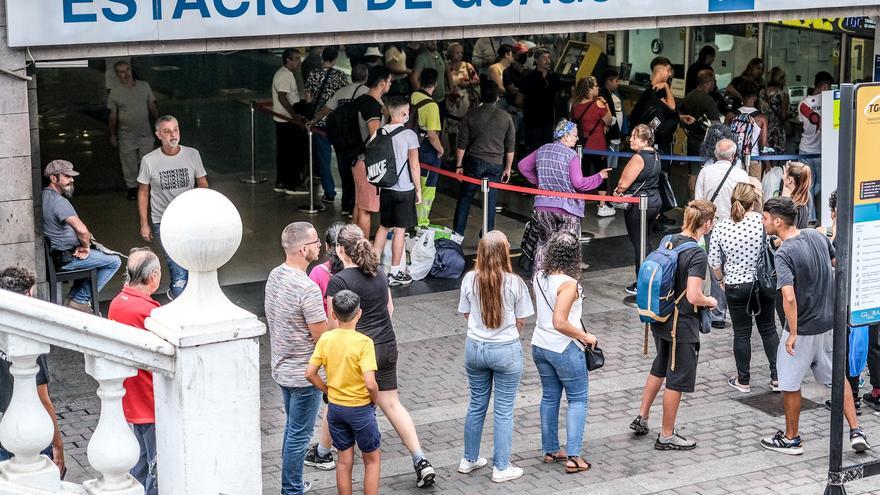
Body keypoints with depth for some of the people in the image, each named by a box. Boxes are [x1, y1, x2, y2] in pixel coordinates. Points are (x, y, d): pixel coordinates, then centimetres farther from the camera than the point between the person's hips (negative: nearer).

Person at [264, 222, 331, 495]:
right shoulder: (308, 289, -28)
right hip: (304, 374, -9)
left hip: (281, 367, 9)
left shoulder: (275, 276, 0)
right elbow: (322, 336, -21)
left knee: (292, 429, 22)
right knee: (299, 435, 4)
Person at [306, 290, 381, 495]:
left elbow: (310, 373, -4)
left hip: (335, 407, 5)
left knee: (344, 461, 16)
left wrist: (328, 391, 9)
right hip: (360, 409, -5)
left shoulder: (325, 339, -7)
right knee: (372, 459, 14)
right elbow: (370, 384, -26)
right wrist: (375, 400, -7)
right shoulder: (363, 342, -21)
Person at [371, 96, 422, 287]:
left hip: (385, 187, 5)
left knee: (383, 226, 17)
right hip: (404, 189, -5)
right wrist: (418, 189, -2)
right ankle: (395, 273, 5)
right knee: (399, 230, 1)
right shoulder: (409, 135, -14)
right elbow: (414, 166, -12)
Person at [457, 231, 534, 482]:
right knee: (504, 410, 7)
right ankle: (501, 468, 14)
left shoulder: (470, 280, -8)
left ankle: (469, 459, 31)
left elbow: (465, 313, 6)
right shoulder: (514, 283, -16)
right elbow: (521, 321, -5)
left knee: (476, 405, 19)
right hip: (506, 350, -3)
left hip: (475, 348, 4)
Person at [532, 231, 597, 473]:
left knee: (550, 397, 19)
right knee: (578, 400, 5)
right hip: (564, 348, -7)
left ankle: (550, 450, 28)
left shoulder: (539, 277, -1)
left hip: (540, 345, 7)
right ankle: (573, 456, 1)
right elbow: (559, 323, -27)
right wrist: (585, 336, -16)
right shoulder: (568, 284, -23)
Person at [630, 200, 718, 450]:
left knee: (660, 367, 27)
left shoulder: (669, 241, 1)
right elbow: (693, 296, -27)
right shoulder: (698, 254, -22)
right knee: (678, 379, 5)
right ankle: (666, 436, 15)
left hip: (660, 319, 8)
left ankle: (642, 417, 33)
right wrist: (710, 301, -7)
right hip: (682, 325, -8)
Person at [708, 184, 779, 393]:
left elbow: (714, 263, -4)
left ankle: (743, 381, 20)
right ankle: (776, 377, 17)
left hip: (735, 287, 0)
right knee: (768, 329, 15)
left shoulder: (720, 228, -11)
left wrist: (722, 280, 15)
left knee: (742, 334, 11)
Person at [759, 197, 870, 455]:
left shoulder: (783, 254, -23)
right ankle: (855, 431, 18)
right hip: (830, 321, 7)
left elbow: (789, 298, -32)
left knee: (790, 385, 10)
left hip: (803, 328, -7)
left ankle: (791, 439, 22)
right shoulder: (817, 235, -2)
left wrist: (793, 334, -22)